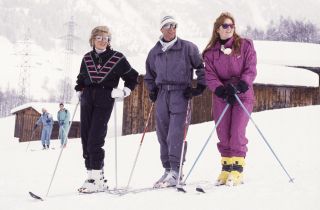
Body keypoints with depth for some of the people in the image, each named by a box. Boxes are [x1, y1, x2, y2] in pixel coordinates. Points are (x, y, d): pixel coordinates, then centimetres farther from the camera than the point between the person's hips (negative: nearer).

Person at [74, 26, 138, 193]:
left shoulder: (117, 58, 0)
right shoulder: (87, 58, 12)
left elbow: (132, 77, 8)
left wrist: (124, 92, -3)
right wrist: (80, 91, 12)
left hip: (104, 101, -5)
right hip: (87, 101, 5)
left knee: (95, 140, -14)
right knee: (86, 139, 2)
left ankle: (97, 179, -12)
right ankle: (91, 174, 9)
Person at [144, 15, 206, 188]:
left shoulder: (187, 48, 1)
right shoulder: (154, 52, 14)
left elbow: (201, 66, 5)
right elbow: (149, 74, 28)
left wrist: (200, 86, -1)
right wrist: (152, 91, 17)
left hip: (180, 93, -5)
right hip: (162, 94, 5)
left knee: (176, 133, -13)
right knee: (162, 134, 5)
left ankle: (176, 171, -13)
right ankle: (167, 169, 14)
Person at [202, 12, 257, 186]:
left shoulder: (245, 45, 4)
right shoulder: (210, 52, 8)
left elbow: (251, 70, -3)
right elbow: (210, 76, 0)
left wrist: (239, 86, -19)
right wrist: (222, 90, -18)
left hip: (243, 95, -2)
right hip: (221, 96, 3)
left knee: (237, 132, -12)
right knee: (223, 133, 1)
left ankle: (237, 170, -6)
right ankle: (226, 167, 11)